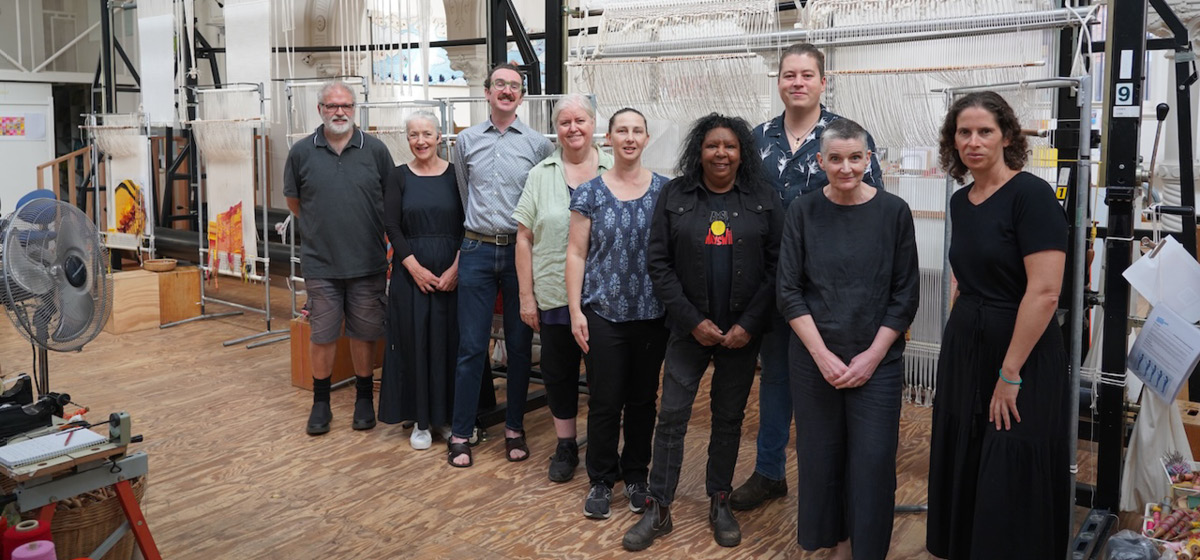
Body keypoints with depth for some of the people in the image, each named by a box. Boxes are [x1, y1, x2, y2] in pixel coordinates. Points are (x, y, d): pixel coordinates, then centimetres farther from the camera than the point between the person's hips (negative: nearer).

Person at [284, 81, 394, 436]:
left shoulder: (375, 150, 0)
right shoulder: (301, 152, 1)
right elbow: (293, 202, 14)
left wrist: (391, 246, 5)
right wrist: (319, 230, 11)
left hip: (368, 263, 0)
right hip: (321, 263, 0)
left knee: (364, 333, 9)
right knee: (322, 334, 7)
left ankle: (364, 398, 25)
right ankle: (320, 403, 21)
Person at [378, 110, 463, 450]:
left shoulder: (455, 174, 2)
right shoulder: (399, 177, 3)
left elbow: (466, 226, 0)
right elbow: (392, 228, -2)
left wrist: (455, 269, -11)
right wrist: (416, 268, -12)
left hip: (451, 272, 0)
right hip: (410, 272, 0)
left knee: (448, 341, 3)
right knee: (414, 341, 3)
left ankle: (447, 415, 18)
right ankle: (421, 420, 15)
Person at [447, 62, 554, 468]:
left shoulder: (538, 144, 1)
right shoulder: (467, 141, 7)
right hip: (477, 251, 1)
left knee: (519, 345, 7)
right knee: (471, 346, 2)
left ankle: (515, 429, 20)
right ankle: (461, 434, 11)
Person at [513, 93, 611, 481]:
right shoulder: (541, 175, 5)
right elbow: (524, 238, 3)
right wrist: (526, 296, -1)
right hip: (554, 295, 1)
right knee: (558, 371, 10)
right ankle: (565, 446, 27)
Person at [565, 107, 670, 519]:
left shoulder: (664, 191, 3)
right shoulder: (590, 193, 1)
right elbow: (576, 254, 1)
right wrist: (575, 310, -5)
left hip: (653, 315, 1)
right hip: (603, 313, -1)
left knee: (643, 399, 11)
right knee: (604, 401, 2)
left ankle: (637, 476, 27)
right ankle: (601, 480, 18)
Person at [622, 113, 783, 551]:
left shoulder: (763, 200, 0)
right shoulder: (674, 196, -2)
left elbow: (776, 266, -2)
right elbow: (659, 263, -4)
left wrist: (749, 324, -10)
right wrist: (692, 320, -10)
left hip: (742, 330, 1)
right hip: (689, 328, 0)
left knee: (729, 418, 11)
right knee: (671, 416, 1)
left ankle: (720, 503, 27)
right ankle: (658, 511, 12)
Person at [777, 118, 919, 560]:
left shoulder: (894, 212, -3)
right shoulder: (803, 211, -2)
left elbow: (905, 295, -1)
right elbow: (789, 291, -2)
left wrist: (873, 355, -8)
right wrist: (821, 353, -9)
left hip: (877, 361, -1)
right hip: (814, 358, 1)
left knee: (873, 461, 0)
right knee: (822, 455, 8)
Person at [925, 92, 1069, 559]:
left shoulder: (1031, 195, -15)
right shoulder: (960, 201, 8)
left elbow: (1044, 293, -20)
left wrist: (1009, 374, -19)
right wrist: (957, 350, 15)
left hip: (1022, 356, -7)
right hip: (964, 349, 7)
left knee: (1012, 484, 3)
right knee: (962, 471, 16)